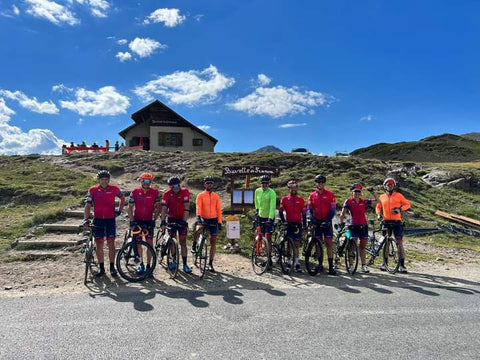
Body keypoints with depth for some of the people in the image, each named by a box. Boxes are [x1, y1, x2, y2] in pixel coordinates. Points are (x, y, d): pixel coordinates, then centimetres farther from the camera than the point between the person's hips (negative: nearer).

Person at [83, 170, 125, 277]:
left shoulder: (114, 189, -1)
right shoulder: (93, 190, -3)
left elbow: (122, 198, 16)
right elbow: (88, 205, -6)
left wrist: (119, 211, 10)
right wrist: (86, 219, -18)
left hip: (110, 220, 0)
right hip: (98, 220, 1)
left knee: (111, 243, -1)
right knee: (99, 244, 6)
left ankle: (112, 267, 10)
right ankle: (101, 268, 16)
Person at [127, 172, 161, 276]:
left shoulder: (155, 192, -5)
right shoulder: (134, 192, -5)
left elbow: (157, 207, 1)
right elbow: (130, 208, -2)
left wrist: (154, 219, -8)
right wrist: (132, 221, -10)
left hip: (149, 221, 0)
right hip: (137, 220, 1)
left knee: (149, 243, -2)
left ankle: (148, 266, 7)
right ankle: (140, 264, 17)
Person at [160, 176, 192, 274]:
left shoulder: (185, 191, -16)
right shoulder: (167, 194, -14)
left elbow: (186, 207, -23)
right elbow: (164, 208, -22)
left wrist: (184, 220, -31)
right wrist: (163, 221, -34)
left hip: (181, 219, -1)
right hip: (171, 219, 1)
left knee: (183, 242, -1)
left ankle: (185, 264, 3)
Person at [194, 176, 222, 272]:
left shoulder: (216, 196, 6)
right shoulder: (200, 195, -1)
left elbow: (219, 209, 6)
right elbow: (198, 207, -14)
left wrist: (220, 222, 0)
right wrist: (198, 216, -31)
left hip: (213, 220, 3)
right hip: (204, 219, -2)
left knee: (213, 242, 4)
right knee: (198, 228, -36)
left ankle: (210, 263, 15)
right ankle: (194, 244, -5)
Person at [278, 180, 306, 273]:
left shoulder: (300, 199, 8)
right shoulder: (284, 199, 5)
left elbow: (304, 212, 10)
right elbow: (280, 211, 5)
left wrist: (304, 225, 6)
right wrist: (283, 221, -6)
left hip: (298, 224, 1)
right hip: (289, 224, -1)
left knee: (296, 244, 1)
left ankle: (296, 263, 5)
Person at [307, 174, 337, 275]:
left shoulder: (330, 194, -1)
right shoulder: (312, 195, 7)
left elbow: (333, 210, -4)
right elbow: (309, 209, 6)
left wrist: (327, 221, -14)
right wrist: (311, 218, -13)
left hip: (326, 222, -3)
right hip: (317, 222, 3)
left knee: (328, 243, -5)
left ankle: (331, 266, -3)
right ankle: (320, 264, 17)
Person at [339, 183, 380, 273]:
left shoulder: (364, 201, 6)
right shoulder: (348, 201, -2)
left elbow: (377, 201, 6)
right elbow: (343, 213, -6)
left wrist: (372, 191, -2)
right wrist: (341, 222, -16)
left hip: (363, 226, 3)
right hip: (353, 226, -3)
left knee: (362, 247, 10)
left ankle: (364, 266, 18)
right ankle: (350, 266, 7)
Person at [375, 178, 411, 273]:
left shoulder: (398, 195, 2)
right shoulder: (382, 197, 9)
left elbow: (407, 204, 4)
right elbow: (378, 207, 20)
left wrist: (400, 209, -13)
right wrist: (378, 214, 2)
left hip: (397, 222, -2)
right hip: (386, 222, 3)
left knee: (400, 243, -5)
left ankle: (402, 265, -1)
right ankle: (385, 264, 16)